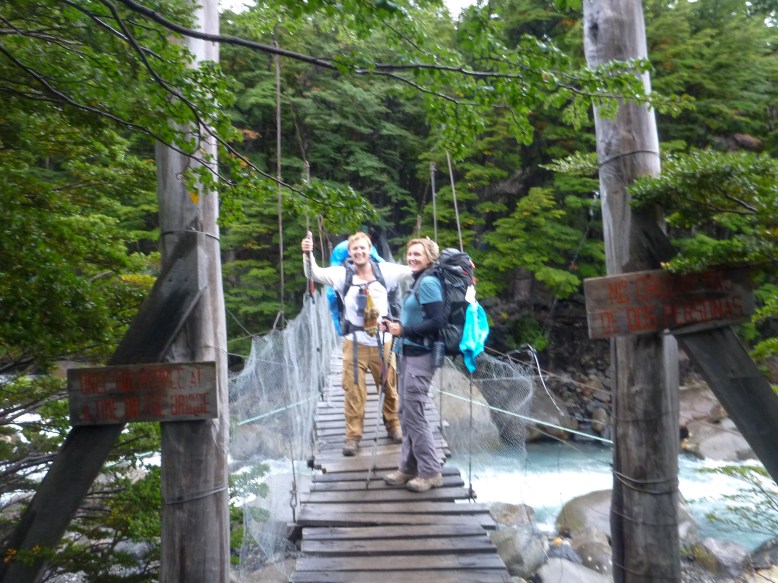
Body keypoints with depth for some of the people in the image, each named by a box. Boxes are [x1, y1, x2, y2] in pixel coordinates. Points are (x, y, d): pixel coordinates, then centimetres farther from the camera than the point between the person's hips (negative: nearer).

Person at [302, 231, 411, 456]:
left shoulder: (384, 271, -1)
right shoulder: (343, 274, -4)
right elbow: (315, 274, -15)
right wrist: (308, 254, -33)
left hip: (382, 342, 2)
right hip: (355, 343, -1)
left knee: (390, 387, 13)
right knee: (354, 391, 0)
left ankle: (393, 426, 35)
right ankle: (352, 436, 14)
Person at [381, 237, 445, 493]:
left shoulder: (428, 282, -12)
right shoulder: (417, 282, 16)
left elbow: (437, 322, -19)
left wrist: (404, 331, -16)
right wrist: (395, 325, 5)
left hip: (420, 355, -9)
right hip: (408, 353, 9)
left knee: (414, 414, -6)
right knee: (406, 413, 11)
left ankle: (431, 472, 5)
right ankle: (409, 467, 21)